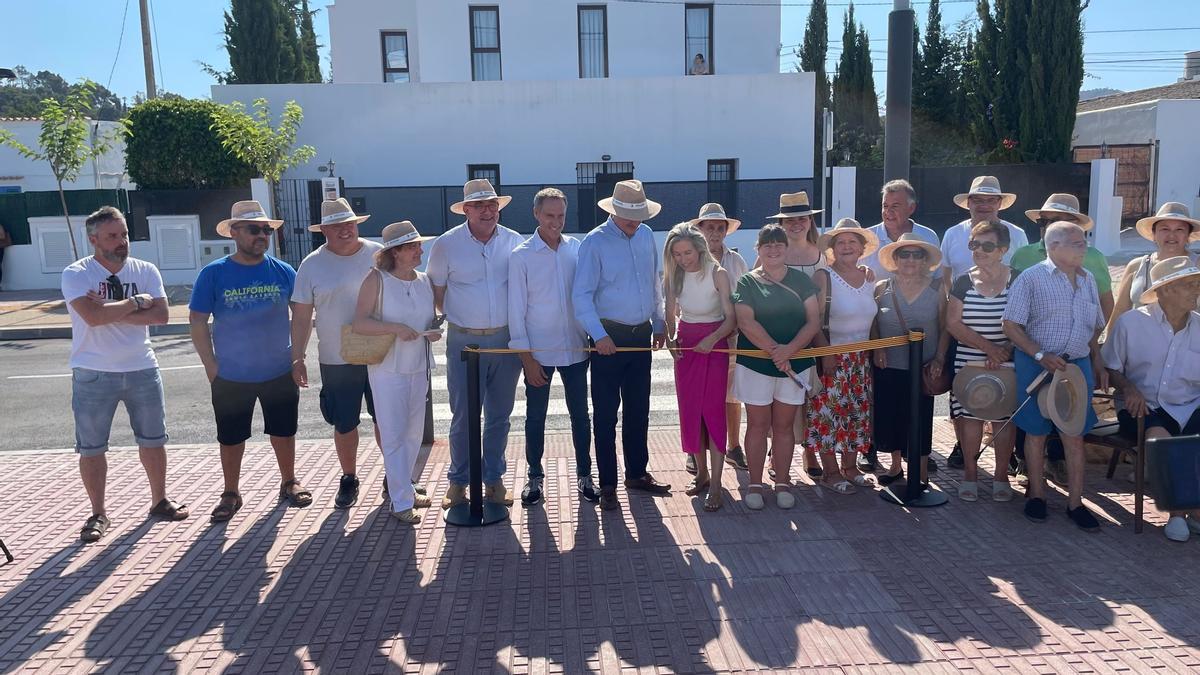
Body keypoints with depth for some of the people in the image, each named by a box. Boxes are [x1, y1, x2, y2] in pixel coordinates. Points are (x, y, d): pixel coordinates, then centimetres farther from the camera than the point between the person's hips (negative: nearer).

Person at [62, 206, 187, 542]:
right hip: (93, 374, -3)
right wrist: (136, 302, -14)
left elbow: (161, 315, -11)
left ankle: (160, 500, 29)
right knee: (91, 448, 5)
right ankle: (98, 514, 19)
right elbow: (92, 316, -24)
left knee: (153, 439, 12)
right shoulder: (76, 274, -8)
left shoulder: (145, 271, 1)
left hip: (142, 369, 3)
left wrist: (110, 310, -16)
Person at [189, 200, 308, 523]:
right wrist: (211, 366, -7)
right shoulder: (213, 274, -7)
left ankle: (289, 482, 34)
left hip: (280, 373, 1)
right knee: (231, 438, 12)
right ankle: (230, 493, 29)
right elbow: (197, 322, -3)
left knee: (283, 432, 14)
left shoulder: (283, 272, -2)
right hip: (231, 377, -1)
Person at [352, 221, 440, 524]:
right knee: (394, 436, -2)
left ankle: (403, 487, 29)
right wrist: (396, 328, -24)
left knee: (414, 433, 13)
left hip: (419, 368, 6)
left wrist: (434, 332, -5)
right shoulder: (377, 280, -10)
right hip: (388, 369, -6)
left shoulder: (425, 281, 6)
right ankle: (401, 502, 5)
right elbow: (360, 322, -13)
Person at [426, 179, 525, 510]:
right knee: (462, 417, 4)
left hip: (506, 339, 2)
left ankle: (494, 478, 25)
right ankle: (458, 480, 20)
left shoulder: (514, 242, 1)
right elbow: (436, 293, 7)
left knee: (499, 416, 11)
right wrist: (458, 316, 3)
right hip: (464, 342, -2)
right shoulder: (446, 244, -4)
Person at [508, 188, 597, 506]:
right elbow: (516, 309, -6)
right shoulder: (522, 256, -7)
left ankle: (584, 476, 27)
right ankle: (535, 477, 28)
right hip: (538, 351, -2)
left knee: (580, 415, 12)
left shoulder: (577, 248, 0)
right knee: (535, 418, 11)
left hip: (575, 349, 2)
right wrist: (526, 356, -8)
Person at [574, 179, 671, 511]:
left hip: (641, 335, 6)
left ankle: (637, 473, 29)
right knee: (606, 414, 1)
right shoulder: (595, 242, -10)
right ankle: (607, 485, 10)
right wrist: (599, 335, -20)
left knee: (638, 409, 14)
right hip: (609, 338, -5)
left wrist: (659, 324, 17)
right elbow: (581, 295, -13)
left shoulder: (646, 236, 7)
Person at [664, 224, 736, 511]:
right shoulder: (674, 276, 0)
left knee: (713, 411, -7)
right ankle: (701, 473, 23)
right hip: (685, 347, 5)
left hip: (714, 346, -5)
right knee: (689, 411, 8)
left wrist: (712, 339, -33)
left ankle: (715, 485, -3)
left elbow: (731, 318, -17)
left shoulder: (717, 274, -14)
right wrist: (671, 337, -6)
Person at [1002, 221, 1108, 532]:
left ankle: (1075, 503, 15)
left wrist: (1098, 365, 12)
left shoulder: (1088, 279, 11)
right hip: (1037, 365, -4)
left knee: (1075, 435, 5)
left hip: (1078, 365, 5)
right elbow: (1011, 325, -10)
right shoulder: (1031, 278, -7)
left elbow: (1095, 328, 19)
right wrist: (1041, 356, -17)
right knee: (1036, 432, 6)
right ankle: (1036, 495, 22)